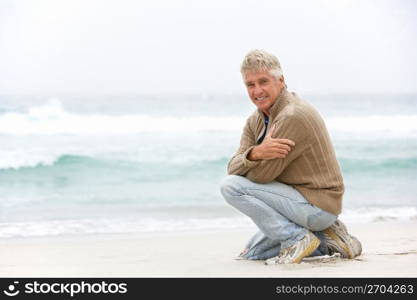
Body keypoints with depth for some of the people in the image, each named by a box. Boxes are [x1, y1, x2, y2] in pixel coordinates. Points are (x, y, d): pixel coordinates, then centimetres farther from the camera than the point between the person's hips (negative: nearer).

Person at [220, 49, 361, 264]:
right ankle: (327, 242, 14)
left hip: (317, 205, -10)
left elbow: (262, 174, -23)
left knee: (231, 187, -16)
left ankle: (296, 238, -13)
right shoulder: (255, 121, 9)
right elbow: (233, 168, -6)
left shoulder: (293, 116, -22)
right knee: (250, 254, 20)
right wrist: (255, 153, -27)